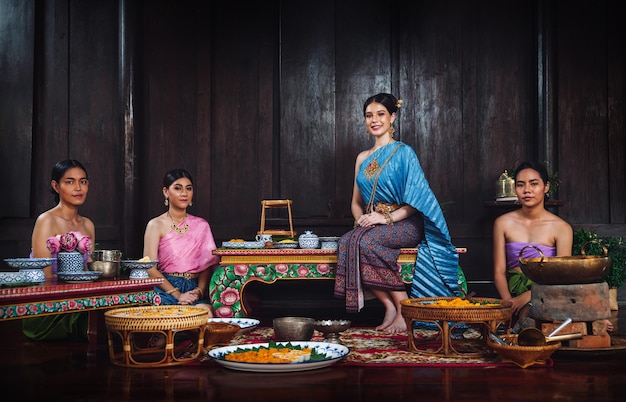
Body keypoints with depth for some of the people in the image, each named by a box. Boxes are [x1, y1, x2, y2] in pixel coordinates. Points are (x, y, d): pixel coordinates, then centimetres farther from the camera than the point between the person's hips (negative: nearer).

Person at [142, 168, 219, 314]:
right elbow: (150, 269, -4)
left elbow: (207, 265, 10)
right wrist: (178, 294, -14)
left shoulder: (202, 225, 16)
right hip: (166, 290, -3)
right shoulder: (156, 225, 4)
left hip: (195, 290, 3)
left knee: (206, 313, -32)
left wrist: (199, 290, -10)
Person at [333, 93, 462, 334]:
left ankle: (403, 309, -24)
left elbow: (415, 201, -7)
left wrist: (386, 217, -19)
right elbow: (356, 201, 20)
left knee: (365, 241, -34)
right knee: (346, 242, -28)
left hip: (404, 224, -5)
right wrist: (360, 219, -3)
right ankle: (389, 306, -21)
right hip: (371, 225, 5)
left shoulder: (403, 152, 0)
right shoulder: (363, 158, 18)